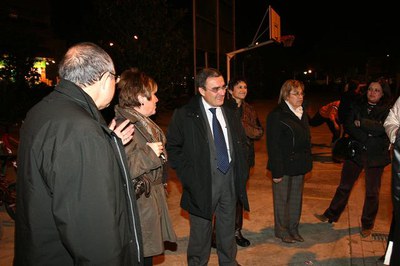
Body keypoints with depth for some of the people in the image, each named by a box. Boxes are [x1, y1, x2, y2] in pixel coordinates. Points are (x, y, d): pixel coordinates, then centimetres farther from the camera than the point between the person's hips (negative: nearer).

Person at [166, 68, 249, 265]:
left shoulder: (231, 114, 8)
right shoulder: (184, 115, -9)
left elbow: (242, 142, 18)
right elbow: (173, 147, -6)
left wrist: (242, 169, 8)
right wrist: (188, 174, -11)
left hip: (230, 180, 5)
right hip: (203, 183, -4)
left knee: (228, 228, 20)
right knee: (201, 231, 10)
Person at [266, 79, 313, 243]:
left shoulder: (302, 114, 11)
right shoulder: (277, 115, -14)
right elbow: (273, 145, -16)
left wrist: (307, 163, 12)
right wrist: (276, 171, -19)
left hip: (299, 165, 7)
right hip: (284, 166, -7)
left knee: (296, 198, 15)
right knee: (282, 199, 6)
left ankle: (293, 229, 30)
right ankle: (282, 231, 22)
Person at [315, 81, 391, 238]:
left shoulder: (386, 110, -3)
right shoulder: (358, 107, 4)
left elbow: (383, 128, -20)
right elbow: (348, 126, -7)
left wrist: (361, 123, -17)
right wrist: (367, 137, -17)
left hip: (376, 156, -2)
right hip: (356, 153, 2)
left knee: (372, 192, 9)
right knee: (344, 186, 10)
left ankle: (367, 225, 25)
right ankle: (331, 215, 22)